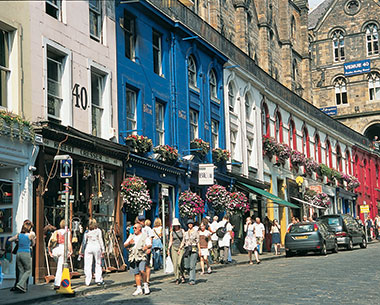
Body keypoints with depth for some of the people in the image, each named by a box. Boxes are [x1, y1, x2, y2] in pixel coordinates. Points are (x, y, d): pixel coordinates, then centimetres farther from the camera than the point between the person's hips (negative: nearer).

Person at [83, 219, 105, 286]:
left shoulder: (87, 232, 6)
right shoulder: (98, 231, 2)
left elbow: (84, 241, 5)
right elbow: (100, 240, 1)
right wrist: (103, 250, 3)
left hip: (88, 247, 1)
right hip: (96, 246, -1)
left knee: (88, 265, 4)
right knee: (98, 264, 9)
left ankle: (88, 282, 3)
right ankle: (98, 280, 8)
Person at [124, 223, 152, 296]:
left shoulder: (145, 236, 4)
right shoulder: (131, 236, 19)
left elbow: (150, 244, -7)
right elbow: (125, 245, 17)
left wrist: (147, 247, -30)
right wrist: (129, 243, -4)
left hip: (142, 257, -5)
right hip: (133, 257, 5)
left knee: (142, 271, -20)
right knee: (136, 273, 6)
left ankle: (146, 285, -2)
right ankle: (139, 289, 13)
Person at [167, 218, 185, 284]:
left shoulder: (182, 231, 3)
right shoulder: (172, 232, 10)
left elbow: (183, 240, -1)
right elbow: (170, 241, 13)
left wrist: (180, 248, -9)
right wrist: (168, 248, 2)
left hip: (181, 248, -2)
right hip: (174, 248, 2)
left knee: (179, 263, -15)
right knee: (175, 264, -3)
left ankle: (181, 275, 7)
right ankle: (177, 278, 3)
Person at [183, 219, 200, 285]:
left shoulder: (196, 232, 3)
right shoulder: (186, 233, 15)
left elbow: (198, 242, 0)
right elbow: (183, 242, 15)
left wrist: (199, 250, -6)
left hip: (194, 249, -4)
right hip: (187, 249, 4)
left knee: (192, 266, -10)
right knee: (187, 266, 2)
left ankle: (192, 280, -9)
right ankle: (191, 277, 25)